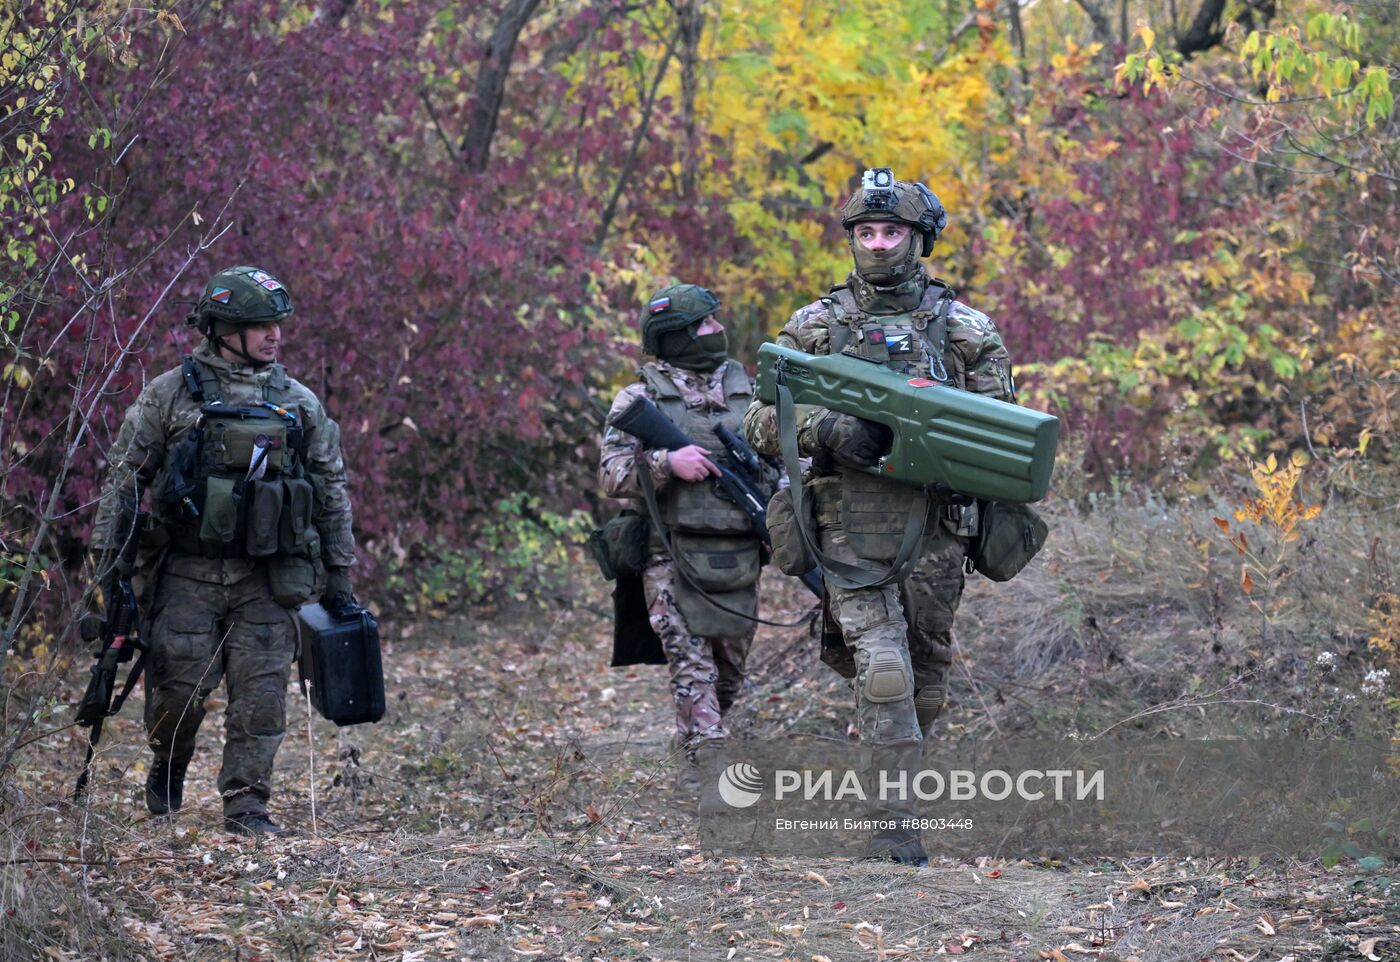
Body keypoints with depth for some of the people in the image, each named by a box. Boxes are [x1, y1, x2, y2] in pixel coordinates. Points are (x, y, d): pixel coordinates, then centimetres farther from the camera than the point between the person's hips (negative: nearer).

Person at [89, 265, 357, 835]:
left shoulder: (299, 404, 8)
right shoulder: (170, 394, 0)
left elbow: (332, 491, 14)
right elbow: (124, 475, 3)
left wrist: (339, 577, 12)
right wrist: (108, 561, -1)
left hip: (266, 577, 2)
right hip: (186, 572, -2)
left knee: (261, 693, -2)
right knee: (181, 686, -1)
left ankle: (246, 805, 6)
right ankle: (168, 770, 27)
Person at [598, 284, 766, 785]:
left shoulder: (745, 388, 12)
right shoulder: (639, 398, -1)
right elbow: (611, 474, -8)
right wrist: (667, 462, -23)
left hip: (739, 556, 5)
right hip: (674, 560, -5)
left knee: (730, 672, 10)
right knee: (693, 669, -10)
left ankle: (697, 759, 25)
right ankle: (708, 770, -11)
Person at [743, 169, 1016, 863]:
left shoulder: (962, 328, 7)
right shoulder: (814, 326, 7)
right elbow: (763, 422, 4)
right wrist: (828, 430, -15)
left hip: (935, 525, 2)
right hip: (852, 525, -2)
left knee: (927, 674, 9)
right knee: (881, 667, -14)